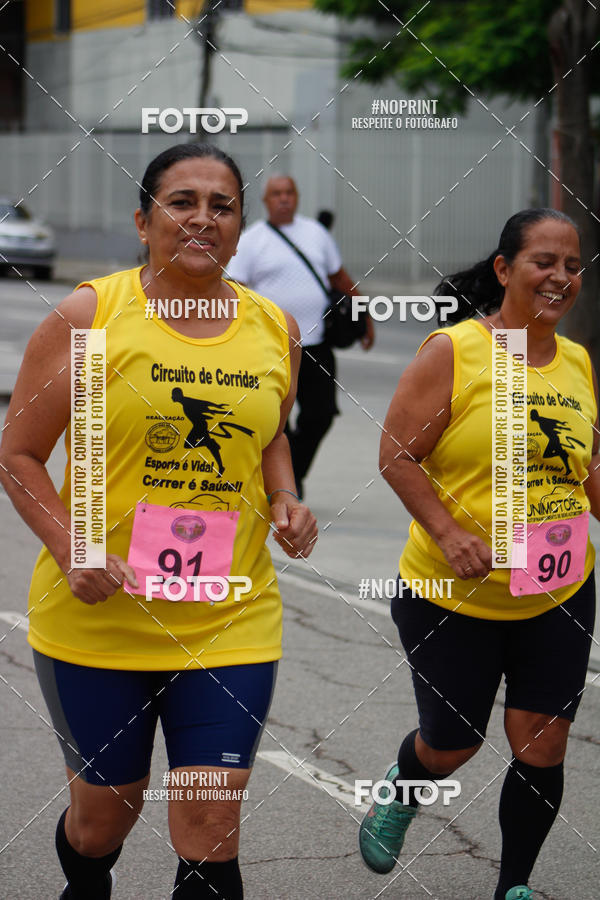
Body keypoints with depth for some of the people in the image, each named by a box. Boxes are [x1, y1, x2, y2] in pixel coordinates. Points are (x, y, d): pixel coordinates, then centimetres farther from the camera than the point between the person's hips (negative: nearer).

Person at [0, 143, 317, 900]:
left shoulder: (275, 329, 5)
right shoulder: (88, 315, -6)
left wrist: (285, 501, 2)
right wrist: (69, 549, -18)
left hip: (232, 622, 2)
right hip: (98, 617, -2)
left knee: (210, 832, -3)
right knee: (104, 809, 15)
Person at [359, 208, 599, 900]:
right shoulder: (452, 352, -11)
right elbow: (397, 455, -11)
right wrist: (448, 532, -21)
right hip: (453, 596, -4)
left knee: (541, 746, 2)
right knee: (450, 744, 10)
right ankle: (399, 794, 45)